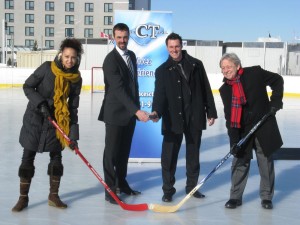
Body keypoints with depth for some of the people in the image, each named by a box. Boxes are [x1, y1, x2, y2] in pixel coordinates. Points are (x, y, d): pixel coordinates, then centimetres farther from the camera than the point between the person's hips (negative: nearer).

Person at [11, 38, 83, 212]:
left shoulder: (76, 79, -7)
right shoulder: (47, 68, -15)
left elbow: (73, 107, -6)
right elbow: (27, 87, -8)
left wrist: (73, 134, -12)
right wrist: (41, 104, -23)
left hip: (56, 121, 3)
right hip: (35, 118, -2)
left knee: (56, 157, 4)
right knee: (28, 157, 1)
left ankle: (53, 196, 19)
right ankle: (23, 198, 13)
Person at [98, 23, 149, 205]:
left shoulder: (132, 55, 10)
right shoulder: (111, 59, -16)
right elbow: (119, 89, -26)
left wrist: (136, 107, 15)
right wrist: (137, 110, -33)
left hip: (130, 112, 7)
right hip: (115, 113, -7)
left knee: (125, 149, 16)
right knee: (112, 151, 1)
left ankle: (121, 183, 29)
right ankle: (110, 189, 9)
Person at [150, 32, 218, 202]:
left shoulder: (196, 65, 4)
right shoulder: (162, 70, 2)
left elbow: (206, 90, 7)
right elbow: (159, 94, -8)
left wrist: (211, 112, 4)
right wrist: (156, 111, -26)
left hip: (195, 117, 2)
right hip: (173, 119, -1)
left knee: (193, 153, 13)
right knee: (169, 155, -1)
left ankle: (192, 186, 28)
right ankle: (168, 189, 13)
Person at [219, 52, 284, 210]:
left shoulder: (255, 73, -11)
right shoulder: (224, 89, -4)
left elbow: (277, 80, 4)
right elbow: (229, 116, -7)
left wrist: (276, 100, -7)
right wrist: (234, 139, -14)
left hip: (264, 127, -1)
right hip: (242, 131, 2)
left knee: (266, 162, 9)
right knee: (240, 162, 3)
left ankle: (266, 197, 24)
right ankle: (235, 196, 17)